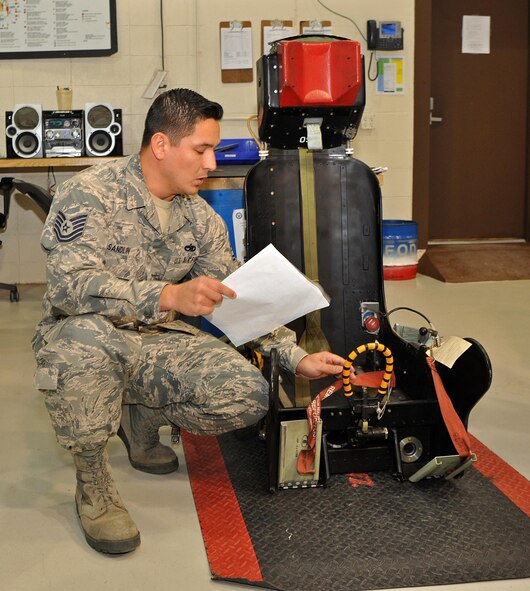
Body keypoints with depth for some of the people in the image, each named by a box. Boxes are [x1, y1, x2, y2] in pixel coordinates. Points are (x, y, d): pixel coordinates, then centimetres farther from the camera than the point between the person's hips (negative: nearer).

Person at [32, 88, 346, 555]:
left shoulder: (201, 218, 4)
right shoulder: (90, 193, -15)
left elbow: (236, 301, 10)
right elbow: (69, 284, -30)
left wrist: (296, 358, 0)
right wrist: (169, 296, -41)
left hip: (156, 342, 5)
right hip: (82, 340, -5)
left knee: (248, 395, -18)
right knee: (84, 334, -41)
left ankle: (139, 416, 12)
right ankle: (92, 483, -17)